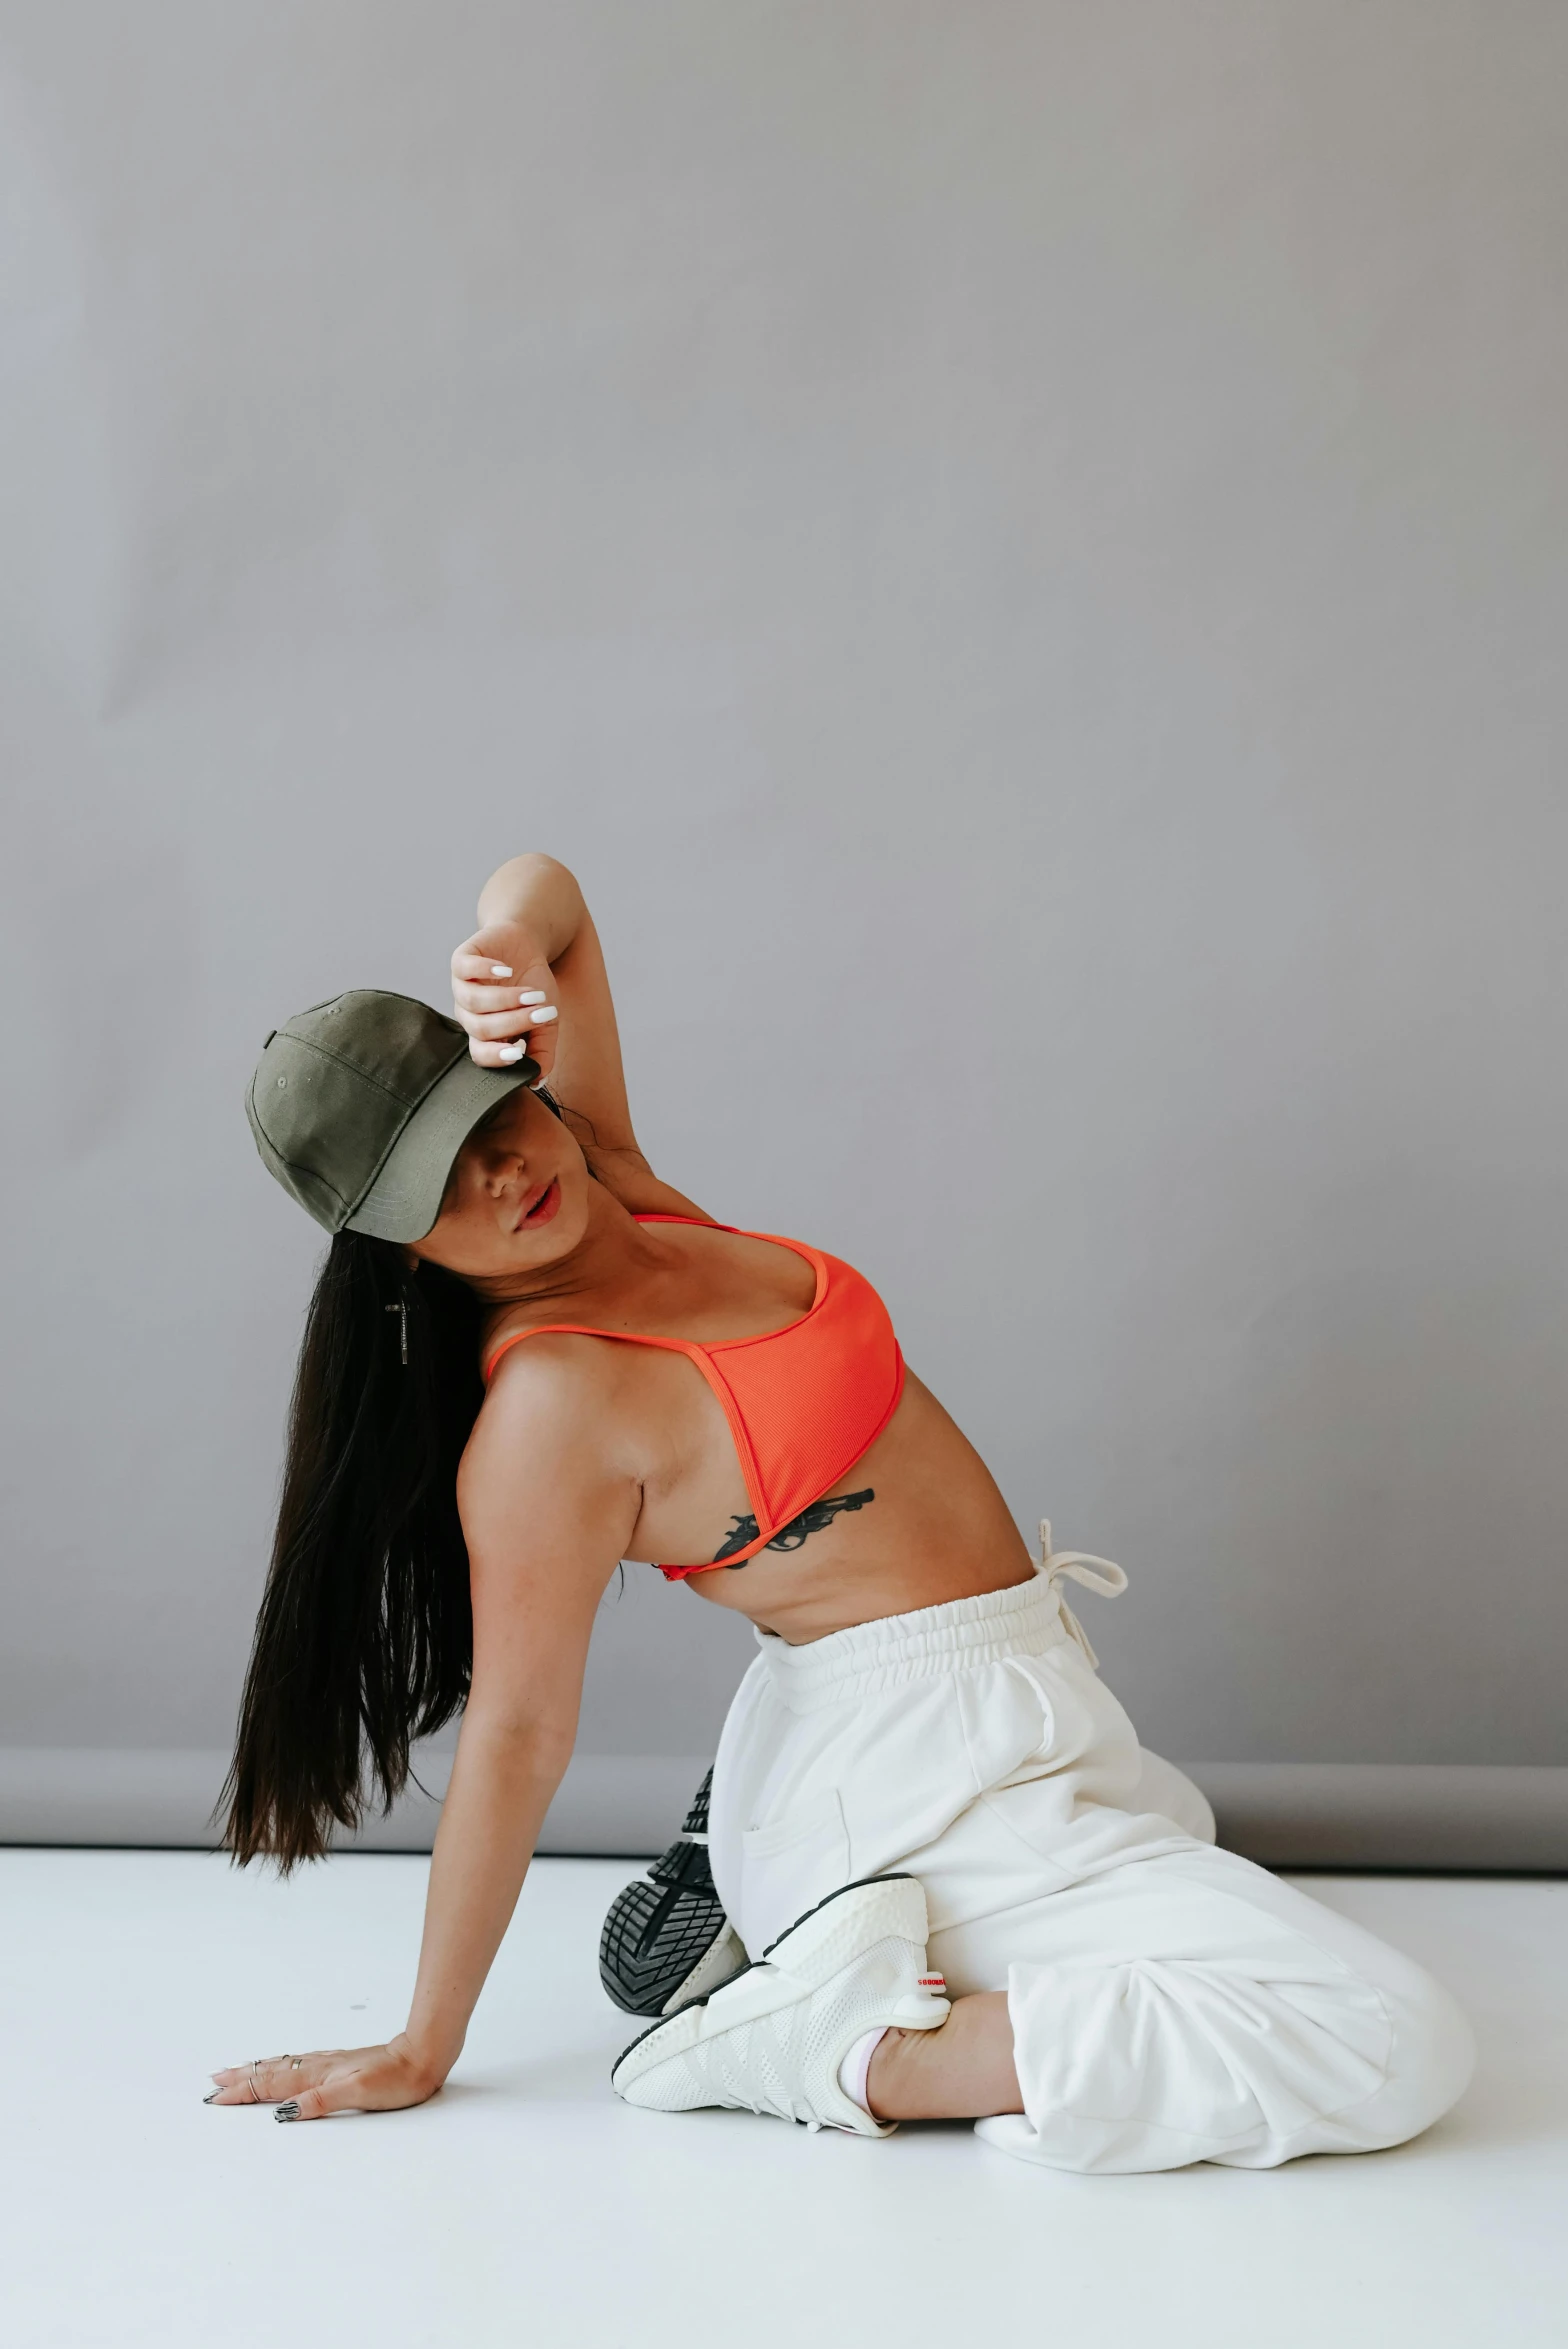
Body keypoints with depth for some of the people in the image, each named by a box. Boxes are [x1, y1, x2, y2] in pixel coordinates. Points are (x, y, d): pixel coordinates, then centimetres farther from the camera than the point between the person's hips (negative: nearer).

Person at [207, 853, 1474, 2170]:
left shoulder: (606, 1184, -1)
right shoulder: (545, 1407, -24)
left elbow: (542, 888, 7)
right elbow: (517, 1734, -19)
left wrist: (512, 956, -16)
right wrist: (424, 2052, -12)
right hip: (930, 1778, -9)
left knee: (1166, 1820, 41)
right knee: (1399, 2047, -15)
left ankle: (781, 1933, 16)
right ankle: (862, 2055, -14)